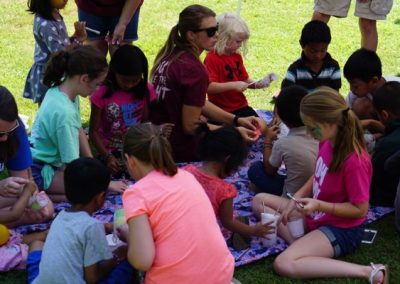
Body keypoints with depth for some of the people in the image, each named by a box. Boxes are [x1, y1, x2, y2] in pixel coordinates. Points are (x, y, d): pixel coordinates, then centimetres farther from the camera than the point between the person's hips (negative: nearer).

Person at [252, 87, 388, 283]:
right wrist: (296, 199, -4)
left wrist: (319, 205, -28)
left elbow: (360, 209, -22)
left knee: (284, 264, -27)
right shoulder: (326, 142, -5)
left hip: (341, 229, -9)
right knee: (259, 200, 11)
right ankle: (301, 244, -10)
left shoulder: (354, 161, -30)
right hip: (315, 215, 9)